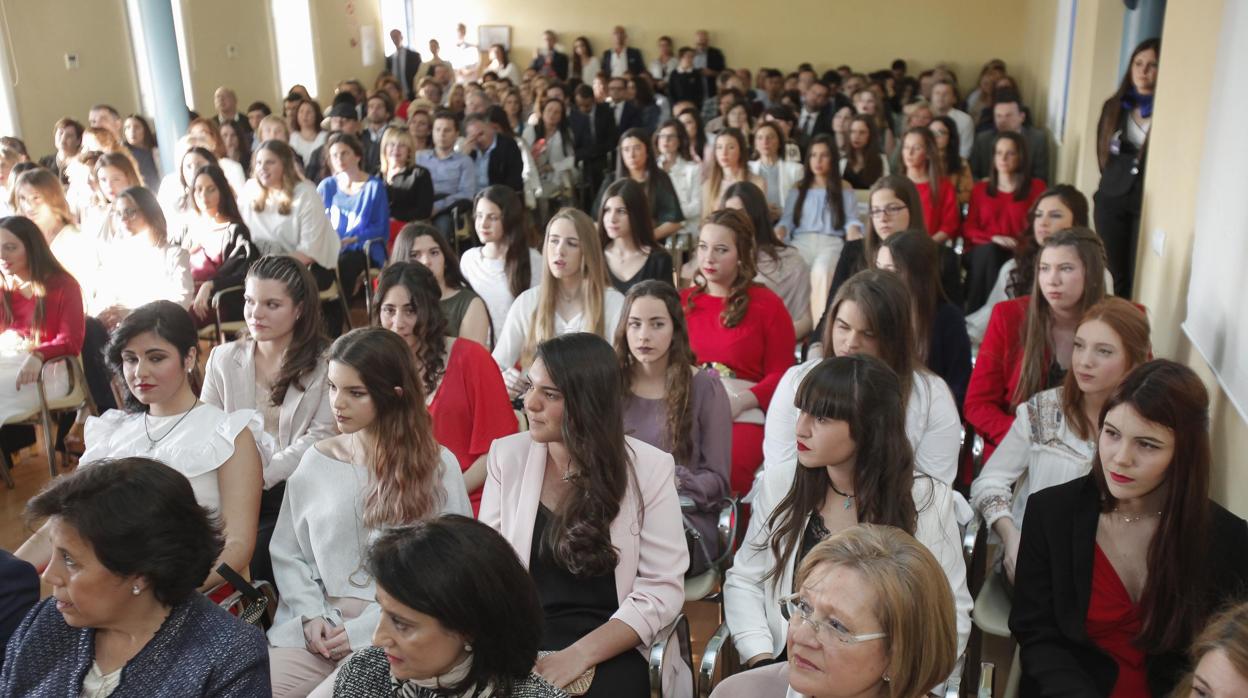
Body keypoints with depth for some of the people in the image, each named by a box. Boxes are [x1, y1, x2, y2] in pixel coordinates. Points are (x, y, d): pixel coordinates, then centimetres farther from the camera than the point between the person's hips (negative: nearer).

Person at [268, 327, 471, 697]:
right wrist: (310, 615, -5)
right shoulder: (315, 461, 8)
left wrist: (367, 627, -10)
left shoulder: (437, 465, -3)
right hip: (318, 630, 4)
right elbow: (286, 555, 12)